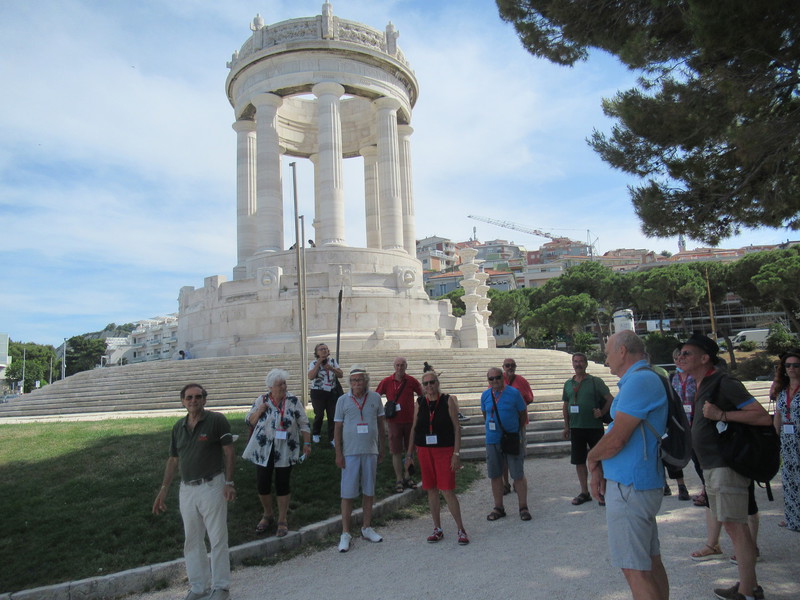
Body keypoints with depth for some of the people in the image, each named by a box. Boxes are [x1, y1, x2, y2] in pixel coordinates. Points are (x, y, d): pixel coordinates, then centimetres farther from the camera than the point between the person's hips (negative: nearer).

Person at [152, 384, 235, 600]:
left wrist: (229, 483, -14)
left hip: (212, 487, -5)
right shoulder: (178, 427, 8)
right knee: (192, 540, 13)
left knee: (217, 538, 2)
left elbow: (229, 453, -8)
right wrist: (163, 490, 13)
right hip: (187, 489, 6)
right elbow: (173, 460, 15)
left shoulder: (217, 420, -9)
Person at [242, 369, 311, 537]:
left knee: (282, 485, 6)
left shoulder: (294, 401, -5)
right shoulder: (261, 400, -1)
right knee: (262, 484, 8)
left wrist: (307, 443, -6)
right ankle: (268, 515, 33)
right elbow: (249, 421, 4)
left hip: (285, 452, -2)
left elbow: (304, 424, -1)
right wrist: (259, 411, -14)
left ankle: (282, 520, 21)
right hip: (263, 451, 2)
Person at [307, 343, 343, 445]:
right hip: (318, 392, -3)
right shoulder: (314, 363, -5)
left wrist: (331, 368, -14)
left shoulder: (333, 361, 5)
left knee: (332, 415, 0)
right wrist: (318, 363, -20)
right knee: (319, 415, 0)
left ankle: (332, 438, 10)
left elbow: (340, 374, 2)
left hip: (331, 392, 3)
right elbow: (310, 376, -21)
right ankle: (315, 434, 26)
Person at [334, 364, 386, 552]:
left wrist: (381, 449, 11)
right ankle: (345, 533, 10)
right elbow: (337, 428, 0)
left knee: (369, 491, 11)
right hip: (350, 453, -2)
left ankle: (366, 528, 26)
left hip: (371, 452, 2)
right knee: (348, 494, 0)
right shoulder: (343, 400, -2)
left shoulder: (375, 398, 3)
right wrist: (338, 454, -5)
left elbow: (380, 424, 11)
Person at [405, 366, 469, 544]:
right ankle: (437, 529, 23)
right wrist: (410, 453, 11)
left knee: (448, 490, -5)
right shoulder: (419, 403, 5)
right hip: (424, 451, 4)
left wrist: (456, 453, -9)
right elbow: (414, 429, 12)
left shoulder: (448, 401, -4)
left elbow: (456, 428, -4)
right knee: (431, 490, 9)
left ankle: (461, 530, 10)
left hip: (444, 450, -3)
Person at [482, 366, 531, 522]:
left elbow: (522, 414, 3)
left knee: (518, 475, 0)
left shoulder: (514, 393, -6)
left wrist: (516, 432, 7)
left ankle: (523, 507, 13)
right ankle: (498, 508, 21)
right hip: (492, 440, 3)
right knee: (495, 475, 9)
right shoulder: (485, 395, 3)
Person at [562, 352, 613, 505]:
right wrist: (566, 426, 11)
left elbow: (610, 399, -2)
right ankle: (584, 492, 21)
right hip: (576, 428, 4)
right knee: (579, 461, 9)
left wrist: (601, 413, -13)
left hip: (594, 427, -4)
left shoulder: (595, 381, -3)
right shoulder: (568, 383, 8)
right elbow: (565, 406, 14)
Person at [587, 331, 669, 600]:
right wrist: (599, 470, 6)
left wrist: (592, 459, -2)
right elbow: (619, 433, 17)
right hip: (641, 484, 10)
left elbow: (617, 439, -21)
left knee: (635, 569, -3)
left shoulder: (639, 381, -18)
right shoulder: (644, 379, 16)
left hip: (630, 487, -10)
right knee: (651, 563, 18)